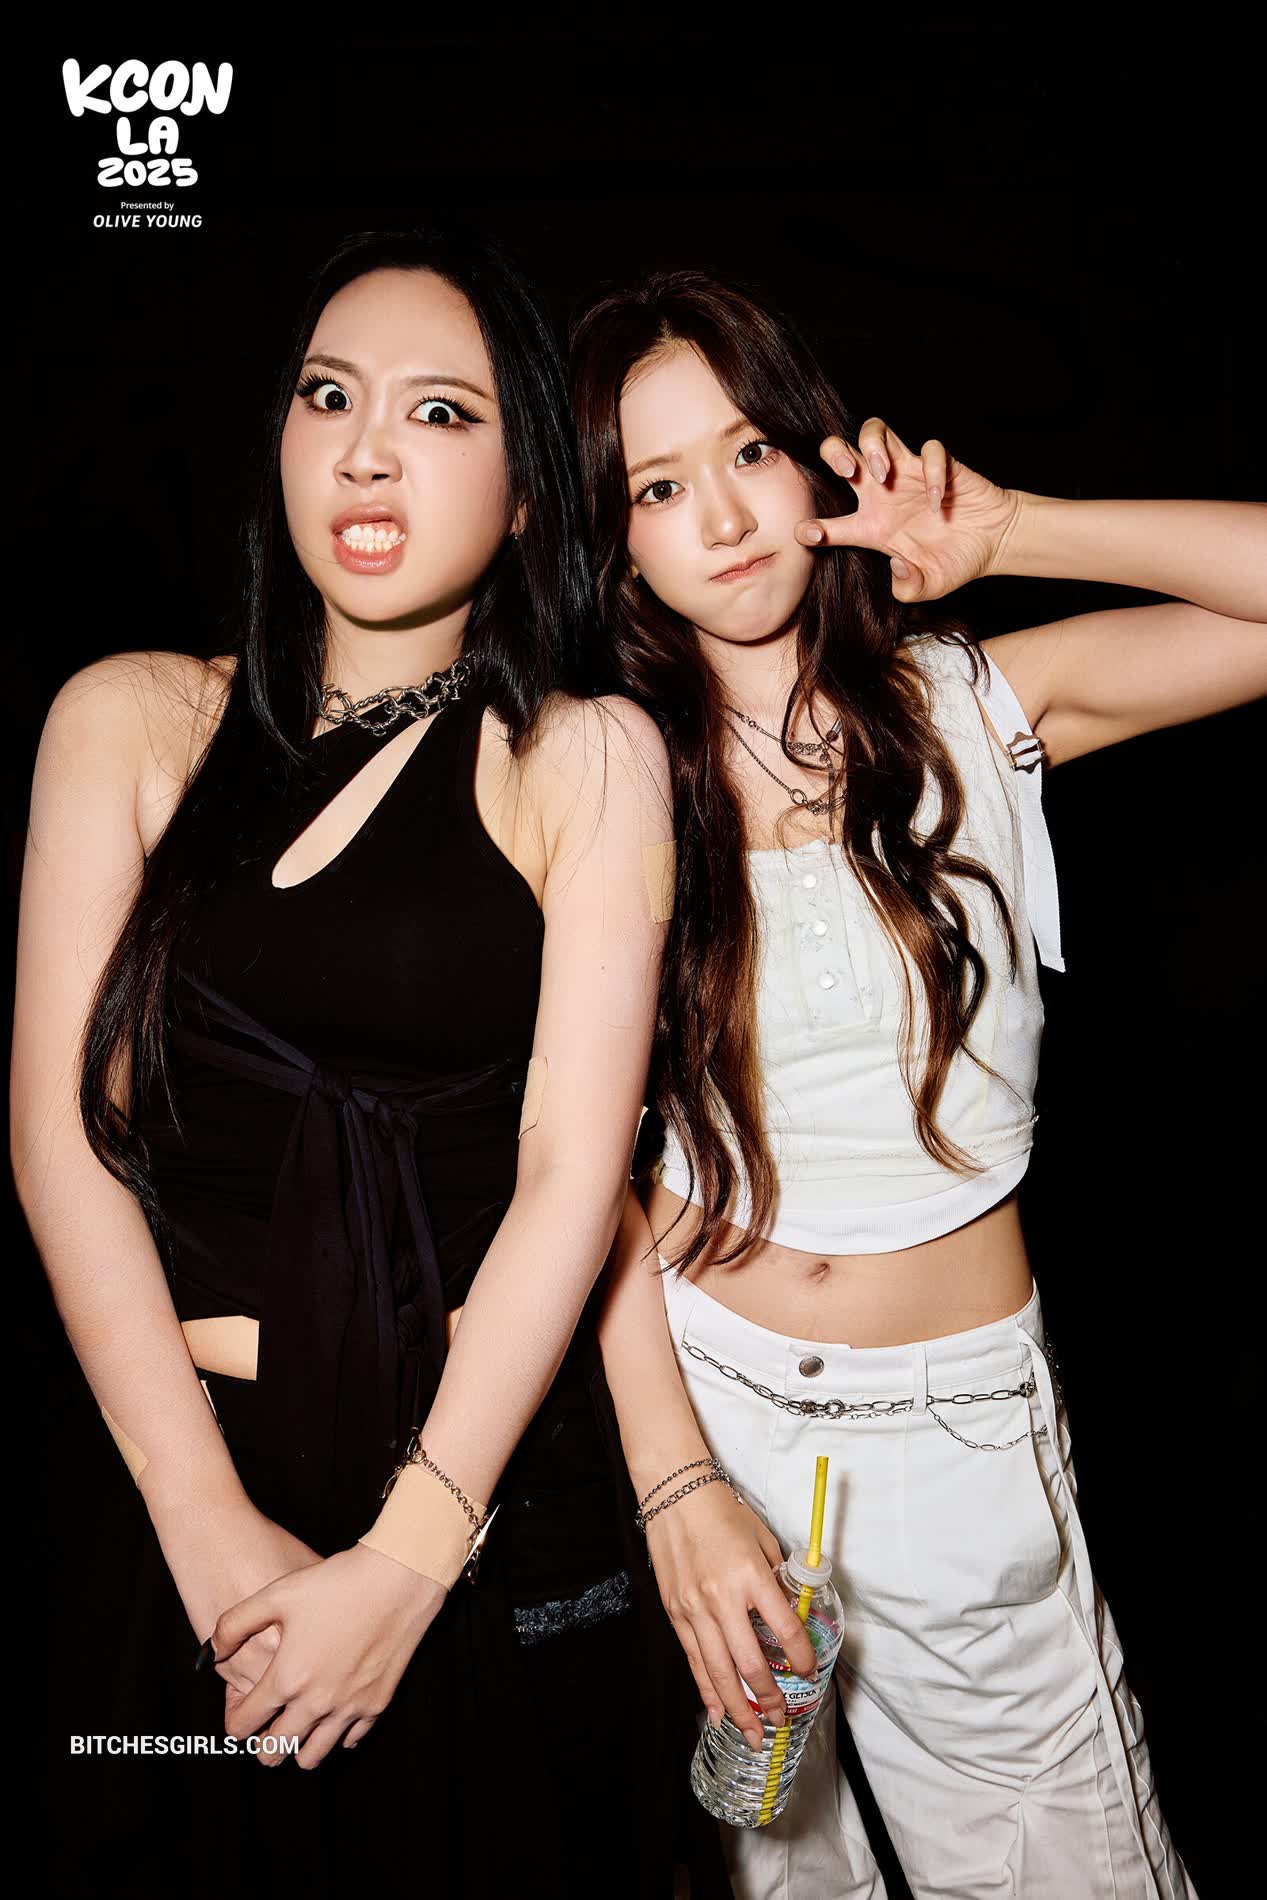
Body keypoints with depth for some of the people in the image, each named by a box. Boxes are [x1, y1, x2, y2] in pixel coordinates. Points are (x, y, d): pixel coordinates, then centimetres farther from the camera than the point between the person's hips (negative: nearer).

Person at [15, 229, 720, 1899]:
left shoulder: (584, 759, -4)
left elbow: (572, 1172, -9)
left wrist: (405, 1555, -14)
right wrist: (211, 1526, -10)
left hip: (491, 1468, -1)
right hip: (177, 1470, 2)